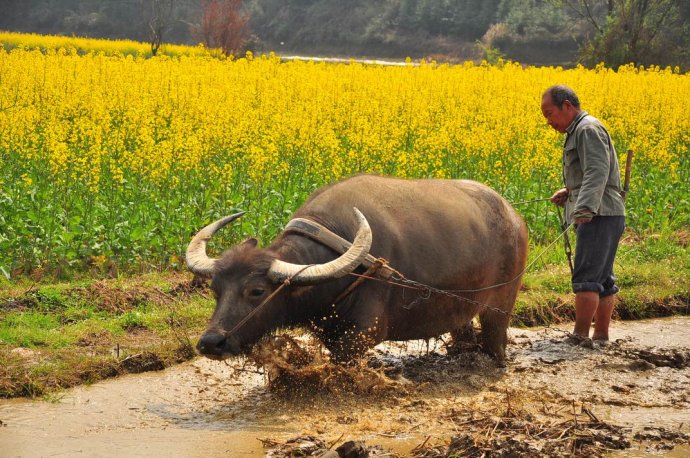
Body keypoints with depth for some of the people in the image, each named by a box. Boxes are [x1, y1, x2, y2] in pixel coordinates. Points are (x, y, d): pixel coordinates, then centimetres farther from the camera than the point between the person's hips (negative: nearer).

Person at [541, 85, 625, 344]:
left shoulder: (588, 130, -11)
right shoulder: (578, 133, 22)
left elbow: (598, 172, -24)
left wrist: (584, 209, -36)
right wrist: (569, 193, 12)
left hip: (598, 216, -11)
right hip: (599, 216, 11)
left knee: (586, 279, -12)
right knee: (602, 281, 11)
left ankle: (580, 338, -13)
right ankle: (601, 337, 15)